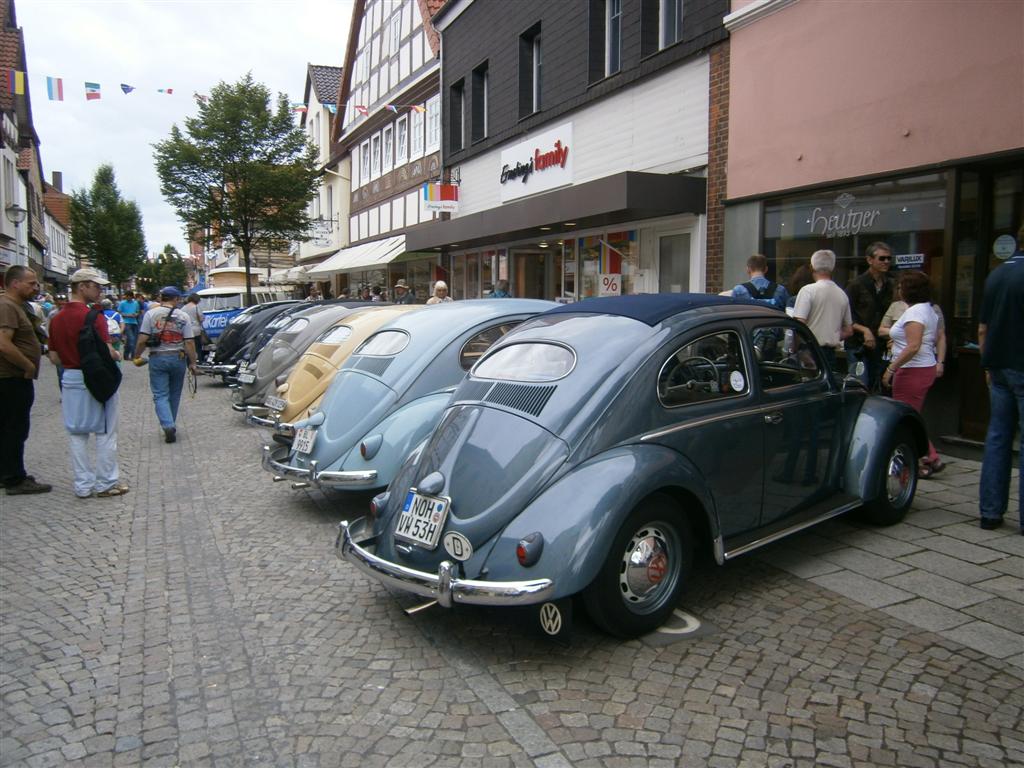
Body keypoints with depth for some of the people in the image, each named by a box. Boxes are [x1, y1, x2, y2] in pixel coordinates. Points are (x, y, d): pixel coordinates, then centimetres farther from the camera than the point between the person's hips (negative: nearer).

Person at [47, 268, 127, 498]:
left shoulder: (57, 319, 6)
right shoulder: (93, 316, -15)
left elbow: (54, 357, 9)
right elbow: (106, 352, -20)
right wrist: (117, 355, 0)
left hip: (69, 379, 6)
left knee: (76, 434, 11)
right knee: (105, 433, 5)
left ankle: (83, 485, 16)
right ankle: (106, 483, 11)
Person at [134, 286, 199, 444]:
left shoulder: (151, 314, -3)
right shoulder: (183, 316, -1)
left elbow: (142, 340, -8)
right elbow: (189, 342, -5)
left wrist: (137, 356, 6)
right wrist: (192, 362, 1)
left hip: (157, 358, -1)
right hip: (178, 358, 1)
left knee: (160, 395, 2)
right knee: (174, 395, 15)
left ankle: (168, 426, -15)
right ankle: (171, 426, 23)